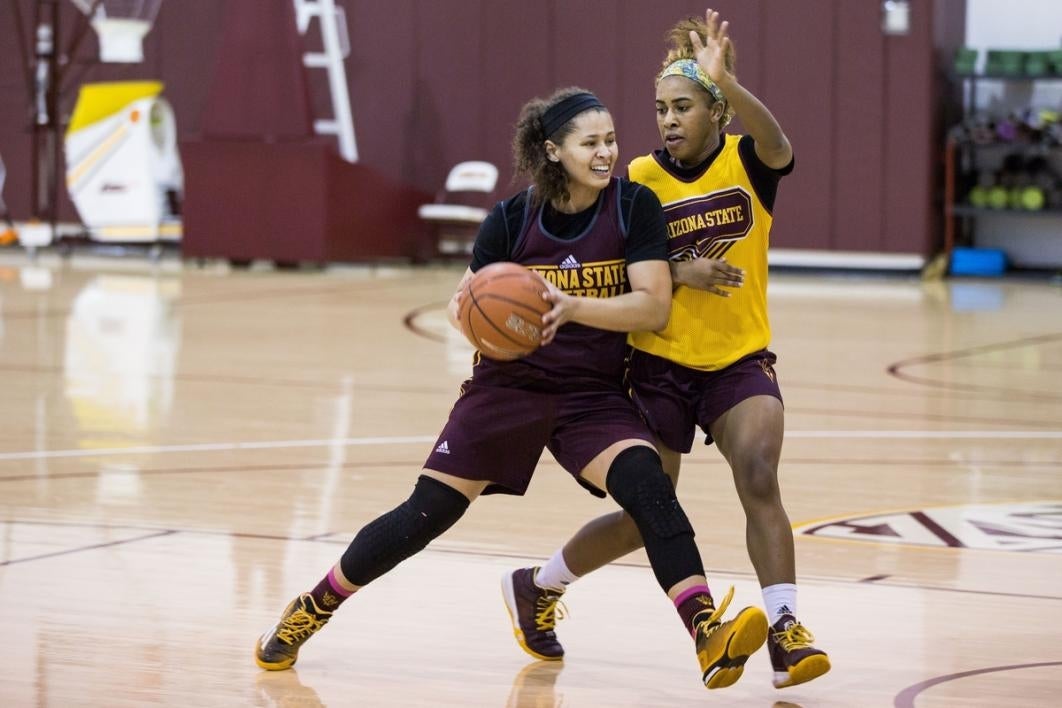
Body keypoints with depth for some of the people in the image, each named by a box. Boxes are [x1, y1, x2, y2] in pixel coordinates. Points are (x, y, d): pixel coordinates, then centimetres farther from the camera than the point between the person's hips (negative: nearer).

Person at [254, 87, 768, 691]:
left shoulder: (635, 206, -8)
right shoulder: (513, 219, -6)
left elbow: (654, 305, -16)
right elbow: (463, 302, 0)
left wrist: (573, 306, -30)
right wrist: (470, 314, -25)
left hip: (595, 395, 0)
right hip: (509, 386, 1)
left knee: (647, 483, -28)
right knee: (427, 512, -2)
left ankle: (708, 635, -38)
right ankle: (309, 612, 18)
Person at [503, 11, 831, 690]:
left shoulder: (747, 161, -7)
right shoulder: (640, 179, -5)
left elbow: (776, 144, -32)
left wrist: (724, 79, -48)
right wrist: (678, 272, -21)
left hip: (740, 361, 0)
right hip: (660, 363, 0)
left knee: (759, 478, -24)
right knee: (645, 518, 7)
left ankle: (786, 631, -22)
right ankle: (538, 585, 32)